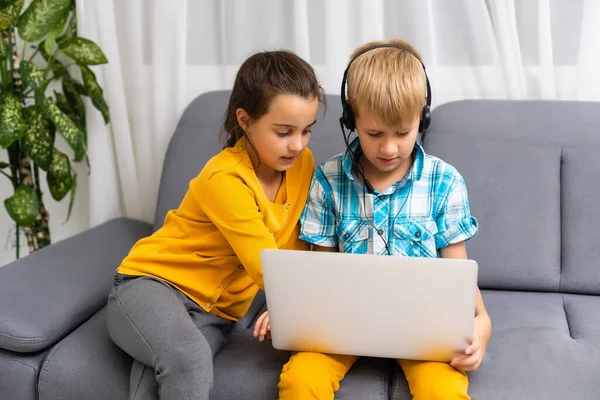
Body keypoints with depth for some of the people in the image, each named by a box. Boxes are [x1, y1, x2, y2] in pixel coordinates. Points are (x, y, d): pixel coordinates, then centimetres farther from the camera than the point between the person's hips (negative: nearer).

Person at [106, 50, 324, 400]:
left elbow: (296, 250, 5)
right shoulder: (225, 179, -22)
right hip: (151, 285, -4)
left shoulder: (303, 164, -2)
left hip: (215, 313, 5)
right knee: (190, 359, -36)